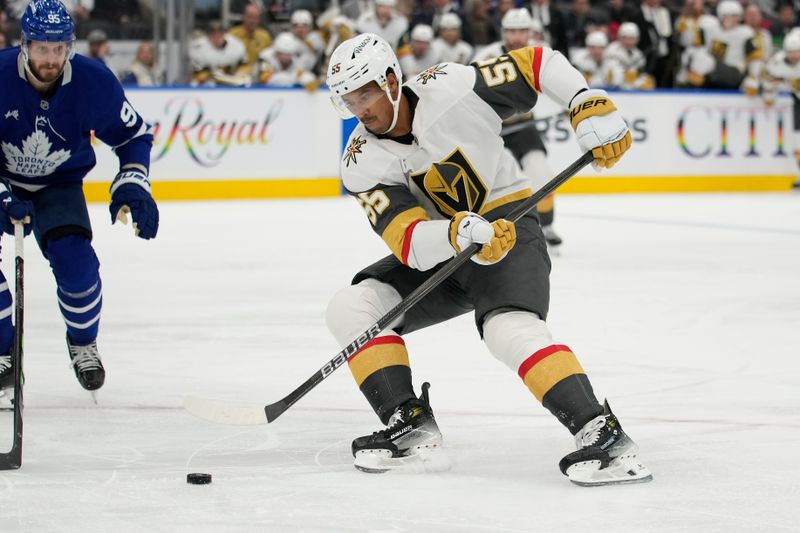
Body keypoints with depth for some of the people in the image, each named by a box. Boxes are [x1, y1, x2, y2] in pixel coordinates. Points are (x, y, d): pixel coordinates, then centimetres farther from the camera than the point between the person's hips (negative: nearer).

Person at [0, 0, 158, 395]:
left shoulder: (93, 81, -22)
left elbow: (134, 134, -5)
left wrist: (132, 185, -19)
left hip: (59, 185, 0)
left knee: (76, 262, -19)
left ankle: (83, 343, 11)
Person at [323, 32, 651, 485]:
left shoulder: (451, 88, -18)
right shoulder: (363, 163, -11)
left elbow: (539, 62, -6)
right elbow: (411, 243, -23)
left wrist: (590, 108, -18)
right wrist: (460, 234, -43)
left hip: (508, 230, -5)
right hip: (437, 252, 5)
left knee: (510, 329, -32)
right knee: (350, 307, -12)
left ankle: (602, 434, -36)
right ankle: (412, 429, -14)